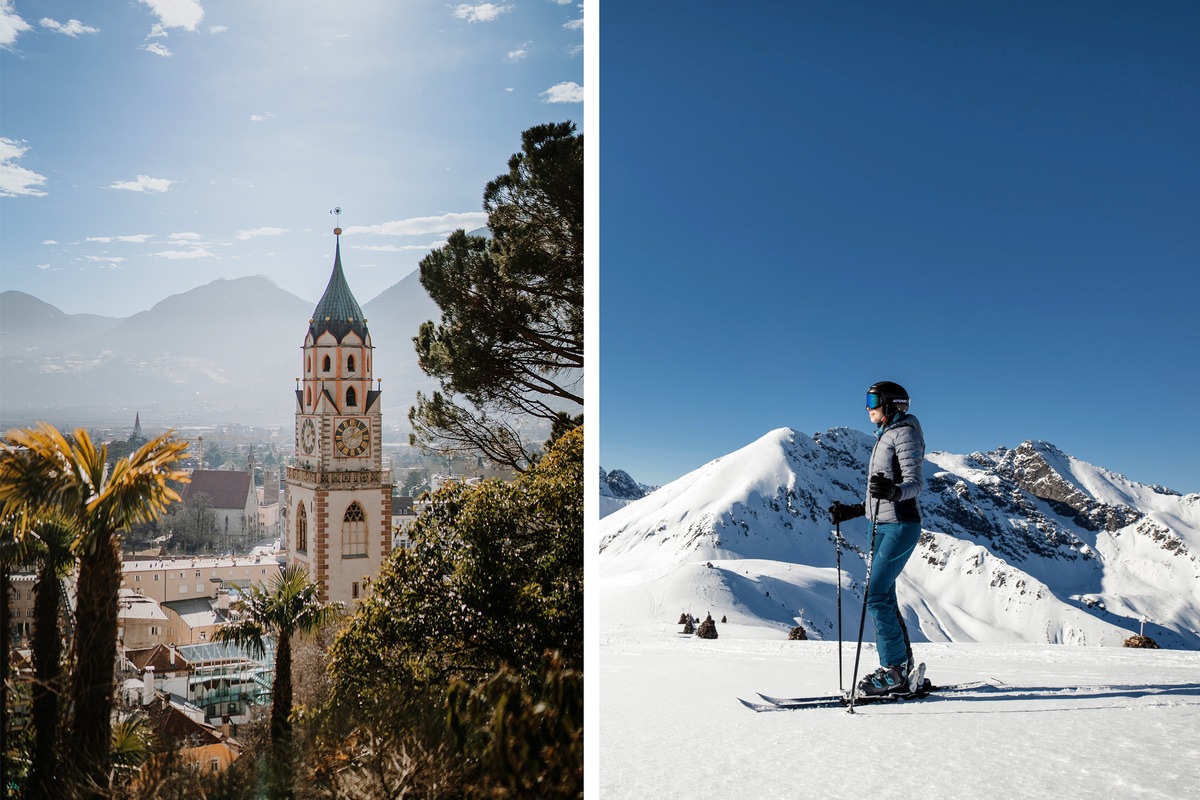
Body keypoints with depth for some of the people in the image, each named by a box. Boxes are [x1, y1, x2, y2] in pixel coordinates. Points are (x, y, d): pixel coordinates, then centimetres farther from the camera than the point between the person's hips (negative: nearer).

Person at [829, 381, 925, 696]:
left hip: (900, 526, -10)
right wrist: (852, 511, 22)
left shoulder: (904, 433, -9)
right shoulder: (886, 436, 18)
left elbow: (914, 484, -19)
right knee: (884, 598, 9)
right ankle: (902, 668, 16)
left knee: (876, 595, -13)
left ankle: (895, 672, -9)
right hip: (883, 526, 10)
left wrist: (892, 491, -38)